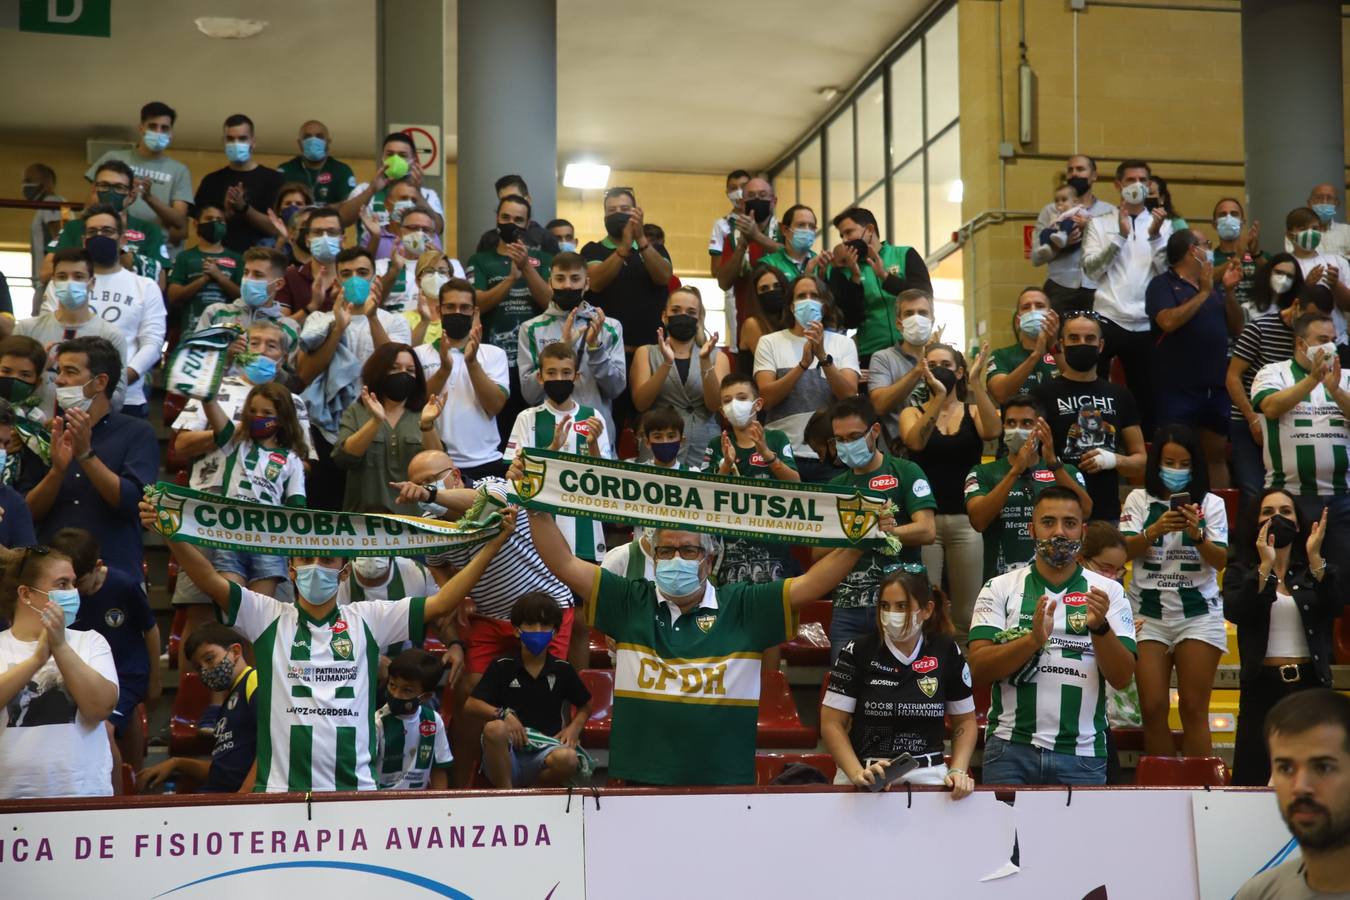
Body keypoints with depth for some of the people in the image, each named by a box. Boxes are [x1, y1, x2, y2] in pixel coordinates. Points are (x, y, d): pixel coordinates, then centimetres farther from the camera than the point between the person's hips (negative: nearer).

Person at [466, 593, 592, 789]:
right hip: (506, 754, -1)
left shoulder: (562, 670, 10)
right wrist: (503, 713, -16)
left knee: (568, 758, -35)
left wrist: (575, 727, 2)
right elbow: (471, 705, 0)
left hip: (545, 751, 1)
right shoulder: (501, 667, 6)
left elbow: (585, 706, 23)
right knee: (495, 728, -36)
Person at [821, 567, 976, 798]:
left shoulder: (947, 652, 4)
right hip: (868, 779, -1)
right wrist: (856, 773, -14)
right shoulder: (858, 651, -2)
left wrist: (958, 771, -1)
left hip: (928, 776, 1)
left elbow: (965, 720, 13)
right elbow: (832, 723, -1)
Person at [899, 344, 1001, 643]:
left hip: (967, 520, 1)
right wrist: (938, 396, -25)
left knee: (966, 616, 2)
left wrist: (976, 383, -22)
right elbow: (915, 442, -16)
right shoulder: (913, 414, 6)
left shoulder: (974, 412, 8)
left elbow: (993, 431, -15)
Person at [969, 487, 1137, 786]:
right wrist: (1034, 639, -20)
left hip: (1082, 753, 1)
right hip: (1011, 749, -1)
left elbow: (1122, 678, -1)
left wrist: (1100, 627, -18)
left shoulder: (1108, 591, 7)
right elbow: (978, 668, -5)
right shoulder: (1000, 588, 6)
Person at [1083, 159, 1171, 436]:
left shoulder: (1163, 225, 10)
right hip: (1107, 320, -1)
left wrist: (1155, 235, -12)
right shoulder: (1100, 224, 7)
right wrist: (1120, 236, -13)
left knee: (1146, 396, 7)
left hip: (1145, 325, 2)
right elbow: (1091, 269, -7)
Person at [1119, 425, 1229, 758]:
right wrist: (1155, 530, -24)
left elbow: (1221, 561, -5)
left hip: (1198, 614, -1)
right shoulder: (1139, 499, 5)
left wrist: (1197, 535, -23)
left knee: (1194, 709, -3)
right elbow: (1125, 551, -6)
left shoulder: (1211, 503, 3)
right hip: (1148, 613, 1)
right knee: (1153, 708, -2)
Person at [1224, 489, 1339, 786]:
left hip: (1311, 682, 1)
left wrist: (1315, 559, -16)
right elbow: (1235, 613, -12)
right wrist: (1265, 566, -18)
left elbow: (1334, 609, -8)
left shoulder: (1321, 569, 11)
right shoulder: (1240, 572, 7)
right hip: (1262, 684, -1)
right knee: (1250, 777, -5)